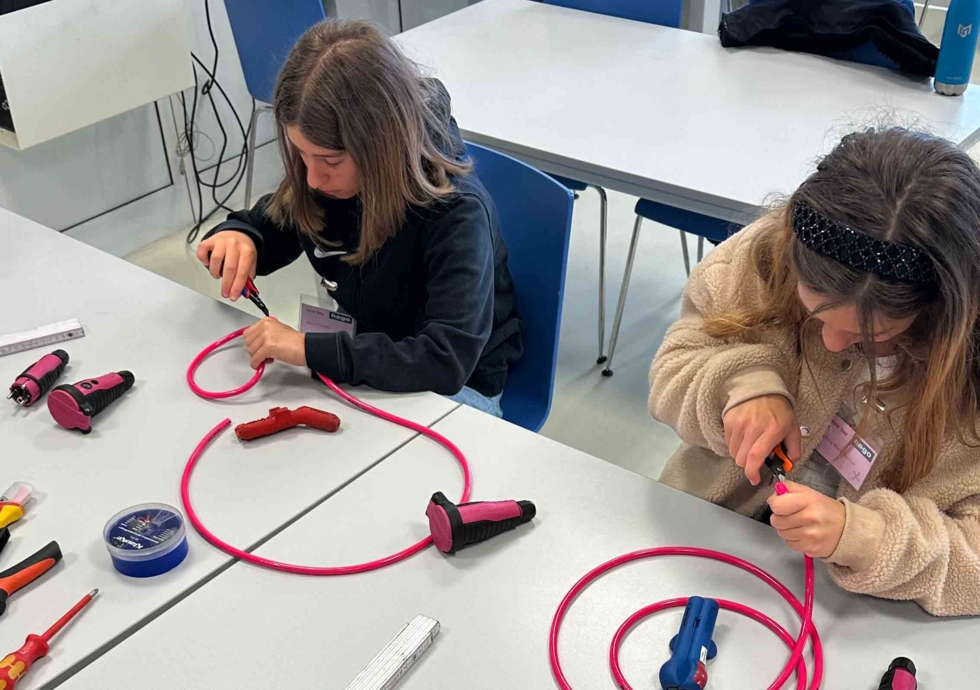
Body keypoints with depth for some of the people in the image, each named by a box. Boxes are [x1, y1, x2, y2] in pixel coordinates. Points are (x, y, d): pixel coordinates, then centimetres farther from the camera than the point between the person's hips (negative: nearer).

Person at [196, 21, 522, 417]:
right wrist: (236, 237, -18)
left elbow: (447, 361, -37)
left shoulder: (456, 211, -31)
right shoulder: (324, 178, -13)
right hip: (367, 360, 5)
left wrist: (310, 349, -39)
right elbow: (268, 224, 6)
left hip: (458, 384, -5)